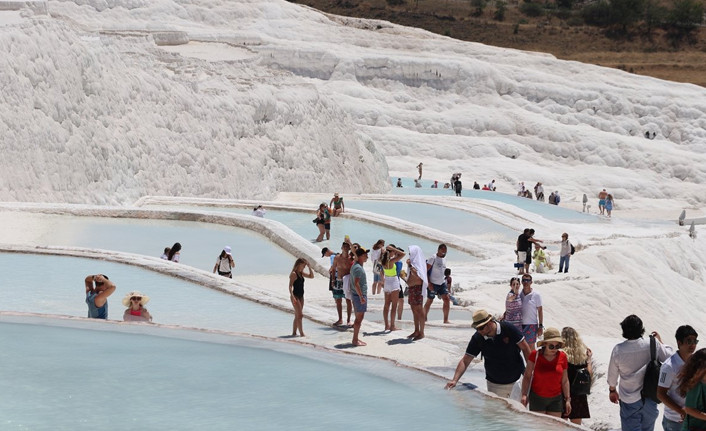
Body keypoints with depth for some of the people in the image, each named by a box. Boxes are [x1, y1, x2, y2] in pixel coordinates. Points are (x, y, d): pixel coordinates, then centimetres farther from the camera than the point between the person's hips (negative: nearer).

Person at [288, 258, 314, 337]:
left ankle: (294, 332, 18)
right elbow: (290, 286, -18)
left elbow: (311, 276, 19)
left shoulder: (301, 273, 12)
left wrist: (309, 267, 7)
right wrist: (292, 296, -28)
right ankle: (301, 333, -14)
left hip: (301, 296, 9)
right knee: (300, 315, -12)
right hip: (295, 296, -9)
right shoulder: (293, 274, -12)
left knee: (297, 316, 11)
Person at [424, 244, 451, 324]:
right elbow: (425, 271, -15)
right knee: (429, 301, 2)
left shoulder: (444, 258, 10)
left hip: (442, 283, 6)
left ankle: (446, 319, -3)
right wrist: (429, 283, -20)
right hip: (433, 284, -6)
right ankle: (424, 318, 16)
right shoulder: (433, 258, -12)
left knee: (446, 299, -5)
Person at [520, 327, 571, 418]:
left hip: (556, 399, 2)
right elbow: (527, 376, -3)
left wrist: (567, 399, 6)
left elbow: (565, 380, 7)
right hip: (537, 398, -2)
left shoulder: (562, 357, 1)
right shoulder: (535, 355, -6)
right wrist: (524, 394, -13)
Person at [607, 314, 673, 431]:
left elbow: (612, 374, 0)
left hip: (629, 401, -2)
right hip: (650, 398, 2)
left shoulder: (618, 350, -15)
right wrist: (660, 342, 17)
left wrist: (612, 390, 18)